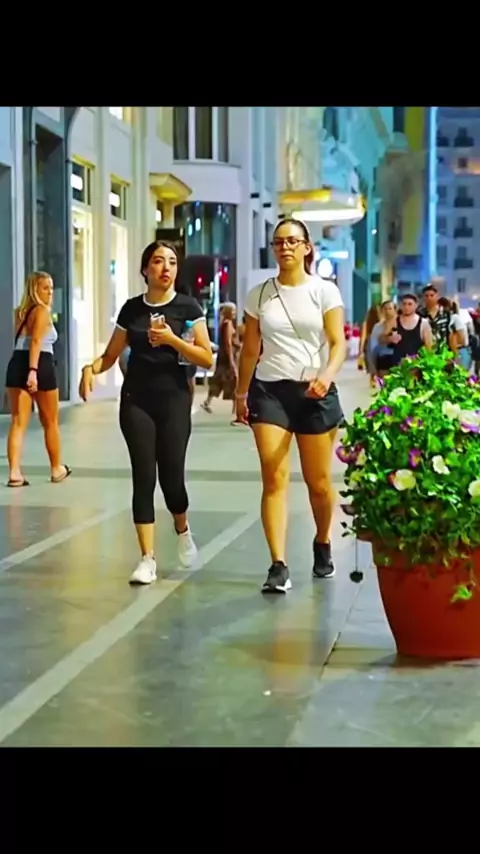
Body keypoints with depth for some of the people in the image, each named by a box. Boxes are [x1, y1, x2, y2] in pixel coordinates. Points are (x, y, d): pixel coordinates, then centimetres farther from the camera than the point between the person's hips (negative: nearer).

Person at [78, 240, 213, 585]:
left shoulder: (187, 307, 0)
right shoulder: (131, 308, 8)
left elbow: (207, 359, -5)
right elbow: (110, 355, 11)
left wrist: (171, 339, -18)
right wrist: (91, 368, -10)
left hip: (173, 399, -2)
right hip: (136, 400, 2)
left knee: (171, 476, -6)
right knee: (144, 477, -3)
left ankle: (182, 529, 28)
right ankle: (148, 559, 2)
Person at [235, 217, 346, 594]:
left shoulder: (325, 291, 1)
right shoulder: (259, 295, 8)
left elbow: (338, 343, -6)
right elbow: (250, 350, 13)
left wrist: (327, 375, -24)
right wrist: (241, 394, 11)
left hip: (315, 392, -1)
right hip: (269, 390, 1)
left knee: (319, 481, 7)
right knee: (274, 479, -10)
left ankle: (323, 545, 33)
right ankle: (279, 566, -10)